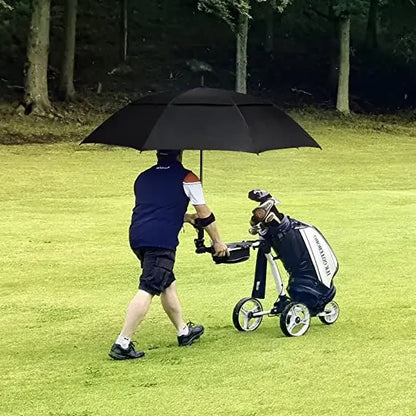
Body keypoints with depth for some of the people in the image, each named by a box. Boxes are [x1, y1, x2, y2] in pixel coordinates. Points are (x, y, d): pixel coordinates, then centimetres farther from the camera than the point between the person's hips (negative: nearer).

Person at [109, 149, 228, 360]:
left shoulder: (143, 178, 23)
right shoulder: (186, 178, 6)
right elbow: (205, 214, 10)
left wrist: (186, 217, 46)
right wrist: (217, 242, 22)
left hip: (137, 236, 7)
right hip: (161, 240, -7)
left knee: (168, 284, 22)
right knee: (147, 289, -11)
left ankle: (183, 332, 36)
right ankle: (122, 343, -19)